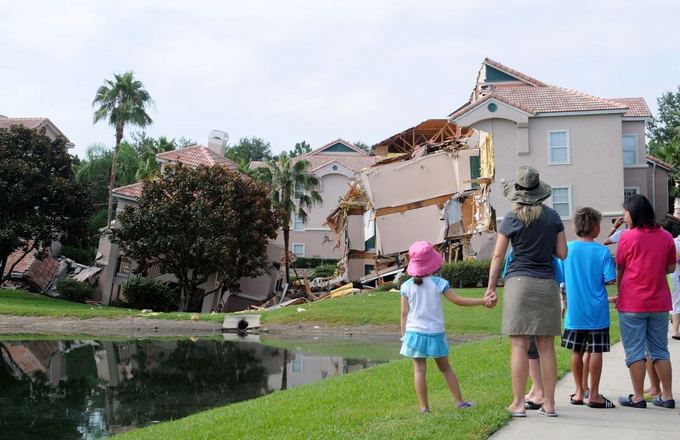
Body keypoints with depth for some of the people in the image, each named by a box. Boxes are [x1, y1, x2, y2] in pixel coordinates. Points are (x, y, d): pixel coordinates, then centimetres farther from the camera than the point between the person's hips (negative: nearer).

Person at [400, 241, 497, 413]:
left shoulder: (407, 286, -4)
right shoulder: (438, 283, -7)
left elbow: (404, 313, -1)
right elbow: (458, 300, -6)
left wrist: (404, 335, 7)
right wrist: (483, 300, -1)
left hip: (414, 332, 0)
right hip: (435, 333, 0)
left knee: (419, 370, 1)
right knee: (445, 368, 14)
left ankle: (424, 407, 0)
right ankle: (460, 401, 20)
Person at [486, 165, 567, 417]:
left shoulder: (512, 219, -3)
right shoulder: (553, 217, 6)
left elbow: (498, 256, -2)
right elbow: (562, 253, 8)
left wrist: (491, 286, 6)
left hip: (519, 282, -3)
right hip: (547, 284, 3)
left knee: (519, 345, -2)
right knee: (546, 346, 6)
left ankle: (518, 403, 0)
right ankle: (549, 403, 10)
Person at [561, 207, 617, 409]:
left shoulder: (567, 248, -1)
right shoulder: (603, 251, -9)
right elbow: (610, 280, -10)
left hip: (575, 311, 3)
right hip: (597, 311, -3)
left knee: (577, 351, 11)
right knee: (596, 352, 3)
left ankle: (579, 392, 20)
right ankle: (594, 395, 7)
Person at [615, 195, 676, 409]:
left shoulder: (628, 237, -8)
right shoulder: (666, 237, 4)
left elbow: (619, 270, -1)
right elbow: (671, 267, 11)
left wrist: (619, 294, 12)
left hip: (632, 304, -4)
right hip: (659, 303, 4)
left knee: (635, 351, 3)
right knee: (660, 350, 13)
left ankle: (638, 397, 5)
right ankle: (667, 396, 15)